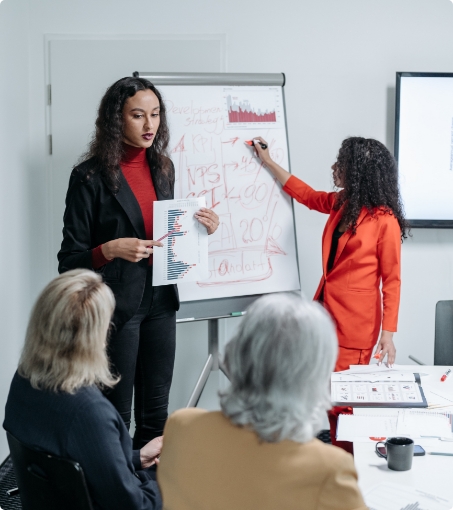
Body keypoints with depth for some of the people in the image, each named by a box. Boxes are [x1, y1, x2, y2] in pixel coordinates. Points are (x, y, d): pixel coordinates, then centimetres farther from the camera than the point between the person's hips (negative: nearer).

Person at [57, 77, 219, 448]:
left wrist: (201, 227, 2)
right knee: (116, 416, 2)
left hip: (160, 301, 6)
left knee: (156, 415, 13)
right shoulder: (91, 176, -10)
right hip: (116, 306, -6)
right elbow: (70, 259, -8)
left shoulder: (163, 168, 9)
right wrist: (111, 250, -26)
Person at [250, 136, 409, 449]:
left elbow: (391, 280, -10)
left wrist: (388, 334, -12)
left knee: (343, 402, -3)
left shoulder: (385, 220, -12)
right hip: (326, 313, 7)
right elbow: (305, 194, 28)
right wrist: (268, 161, 32)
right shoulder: (341, 204, 9)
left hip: (356, 324, -7)